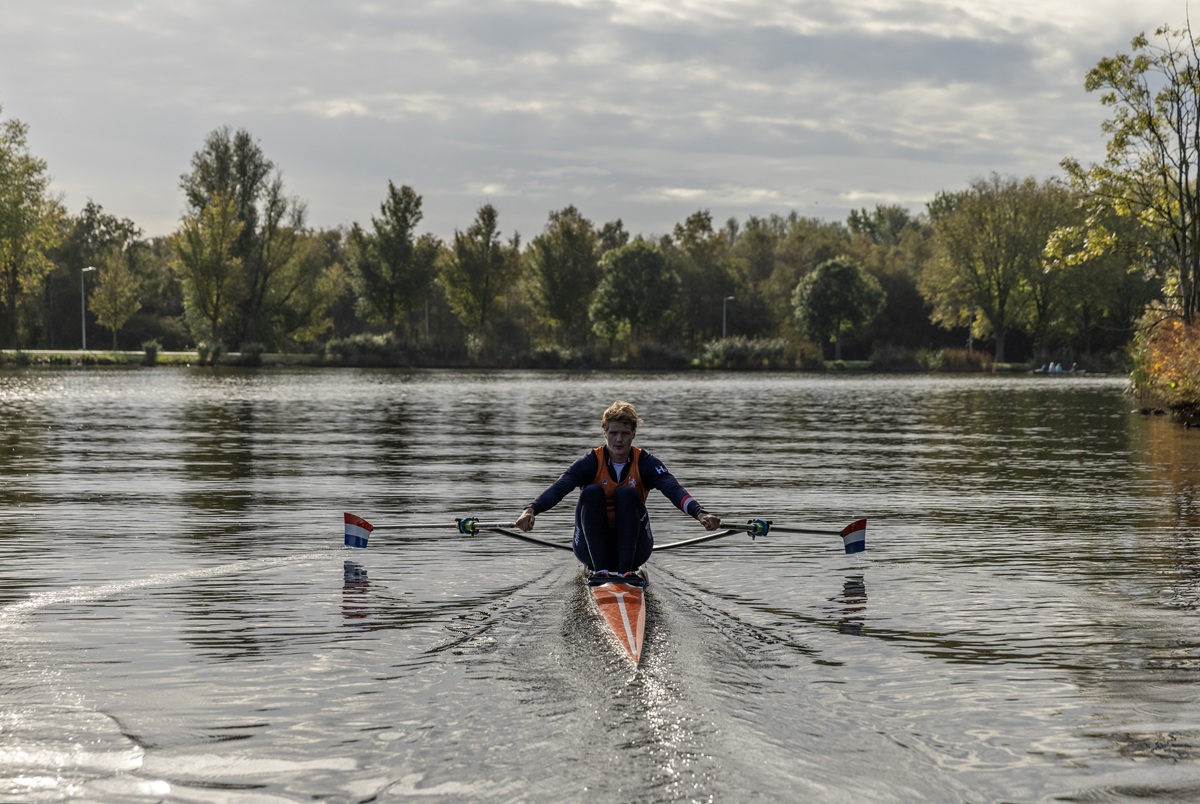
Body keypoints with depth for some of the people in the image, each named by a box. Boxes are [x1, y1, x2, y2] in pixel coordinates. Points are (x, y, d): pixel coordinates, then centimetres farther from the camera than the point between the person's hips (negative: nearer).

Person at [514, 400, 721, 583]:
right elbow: (559, 488, -21)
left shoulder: (645, 462, -5)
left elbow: (673, 489, -21)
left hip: (632, 550, 0)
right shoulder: (592, 462, -6)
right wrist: (531, 509, -41)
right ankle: (599, 570, -31)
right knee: (592, 492, -23)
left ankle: (626, 570, -30)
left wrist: (700, 513, -41)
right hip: (593, 549, 0)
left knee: (627, 494, -24)